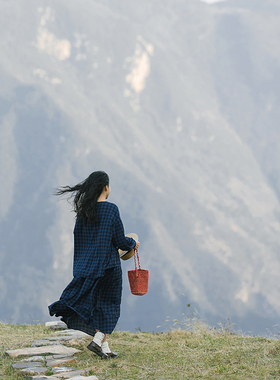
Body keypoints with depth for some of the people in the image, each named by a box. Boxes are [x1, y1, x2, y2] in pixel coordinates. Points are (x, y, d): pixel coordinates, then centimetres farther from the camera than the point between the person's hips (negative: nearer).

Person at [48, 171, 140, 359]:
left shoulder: (83, 211, 4)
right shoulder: (111, 209, -12)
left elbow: (78, 236, 8)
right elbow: (120, 240, -12)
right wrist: (133, 244, 9)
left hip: (87, 264, 5)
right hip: (108, 265, -5)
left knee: (95, 303, 12)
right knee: (108, 305, 5)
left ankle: (105, 347, 11)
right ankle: (98, 340, -11)